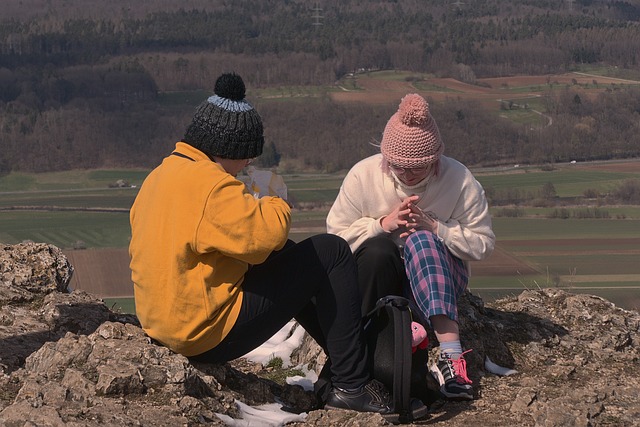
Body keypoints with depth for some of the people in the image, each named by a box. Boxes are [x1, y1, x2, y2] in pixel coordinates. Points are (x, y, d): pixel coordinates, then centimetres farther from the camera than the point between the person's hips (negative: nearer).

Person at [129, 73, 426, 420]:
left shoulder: (158, 177, 12)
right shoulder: (206, 183, -21)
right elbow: (264, 236, -27)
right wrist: (275, 206, -5)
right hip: (211, 333, -10)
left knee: (287, 259, 26)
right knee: (332, 253, -4)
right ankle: (352, 385, 0)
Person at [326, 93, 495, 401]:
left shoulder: (459, 180, -10)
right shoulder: (363, 175, -10)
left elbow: (483, 244, -10)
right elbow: (336, 234, -8)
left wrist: (434, 226, -23)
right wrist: (384, 223, -22)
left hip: (438, 278, 0)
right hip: (377, 275, 0)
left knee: (421, 240, -34)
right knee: (378, 248, -34)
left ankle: (450, 354, -49)